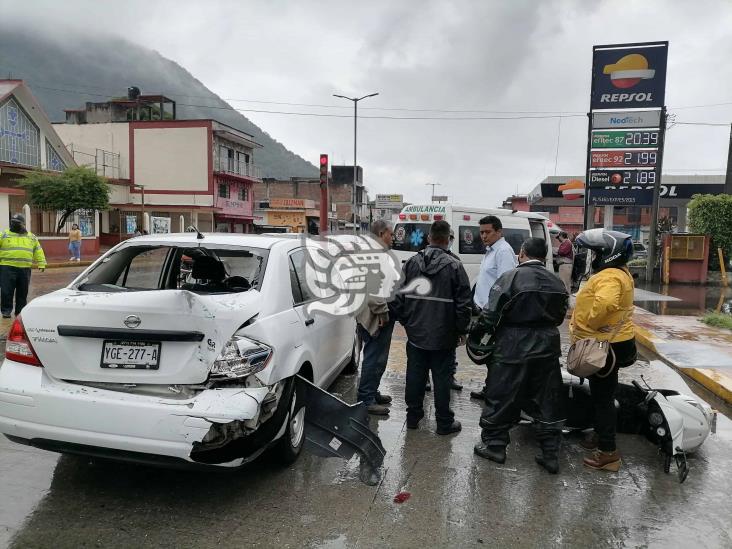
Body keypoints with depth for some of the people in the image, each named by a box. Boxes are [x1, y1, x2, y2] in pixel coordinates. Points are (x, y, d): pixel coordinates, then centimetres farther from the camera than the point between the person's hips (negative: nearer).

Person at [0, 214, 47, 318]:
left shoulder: (32, 237, 13)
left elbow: (38, 251, 14)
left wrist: (41, 264, 6)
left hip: (25, 269, 2)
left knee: (23, 292, 8)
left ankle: (20, 312, 17)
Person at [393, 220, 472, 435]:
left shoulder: (411, 263, 1)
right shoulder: (454, 266, -9)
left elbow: (399, 297, 5)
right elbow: (463, 303, -8)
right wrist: (462, 330, 3)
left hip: (416, 334, 3)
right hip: (443, 336, -3)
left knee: (415, 375, 13)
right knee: (442, 378, 5)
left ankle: (413, 417, 25)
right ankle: (444, 423, 15)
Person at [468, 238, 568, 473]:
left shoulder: (511, 277, -12)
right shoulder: (556, 282, 7)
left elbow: (491, 315, -15)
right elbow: (559, 316, 12)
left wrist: (478, 338, -3)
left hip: (513, 348, -5)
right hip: (547, 347, 6)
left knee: (501, 396, 9)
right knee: (547, 400, 13)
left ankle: (494, 445, 20)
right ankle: (550, 454, 20)